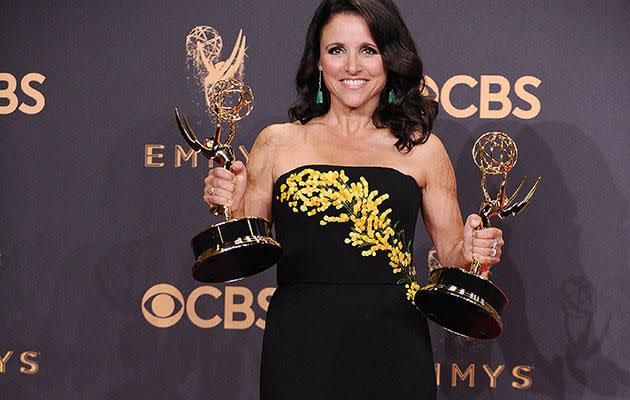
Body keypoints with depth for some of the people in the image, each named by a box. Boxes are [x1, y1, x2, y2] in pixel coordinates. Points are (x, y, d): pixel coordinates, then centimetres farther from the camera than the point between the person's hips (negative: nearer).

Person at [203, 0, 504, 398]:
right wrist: (230, 207, -11)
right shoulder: (277, 143, 4)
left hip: (393, 350, 1)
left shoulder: (422, 148, 5)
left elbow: (452, 254, 11)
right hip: (299, 350, 0)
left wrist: (472, 252, -10)